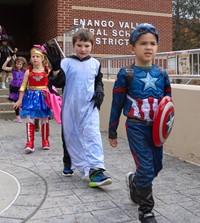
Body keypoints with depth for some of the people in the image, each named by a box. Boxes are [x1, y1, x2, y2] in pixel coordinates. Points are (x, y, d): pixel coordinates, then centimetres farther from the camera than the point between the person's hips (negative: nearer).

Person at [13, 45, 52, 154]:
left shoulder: (47, 71, -2)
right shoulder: (28, 71, -1)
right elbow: (23, 86, 2)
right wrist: (20, 100, 3)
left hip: (44, 97, 0)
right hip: (31, 97, 0)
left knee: (44, 119, 10)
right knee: (30, 119, -5)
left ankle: (45, 141, 24)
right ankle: (29, 143, -2)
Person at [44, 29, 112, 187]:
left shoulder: (95, 63, 7)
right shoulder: (67, 62, -2)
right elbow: (59, 83, -10)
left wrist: (99, 92, 0)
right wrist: (55, 67, -25)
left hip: (89, 107, 1)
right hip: (71, 107, 0)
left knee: (92, 136, -13)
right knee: (71, 136, 12)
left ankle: (96, 170, -19)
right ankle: (70, 163, 35)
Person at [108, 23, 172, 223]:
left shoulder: (162, 74, 3)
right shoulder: (126, 74, -8)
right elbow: (117, 105, -3)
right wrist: (112, 132, 2)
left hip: (156, 128, 5)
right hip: (136, 128, -5)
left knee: (156, 167, 16)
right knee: (146, 170, -6)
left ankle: (134, 181, 49)